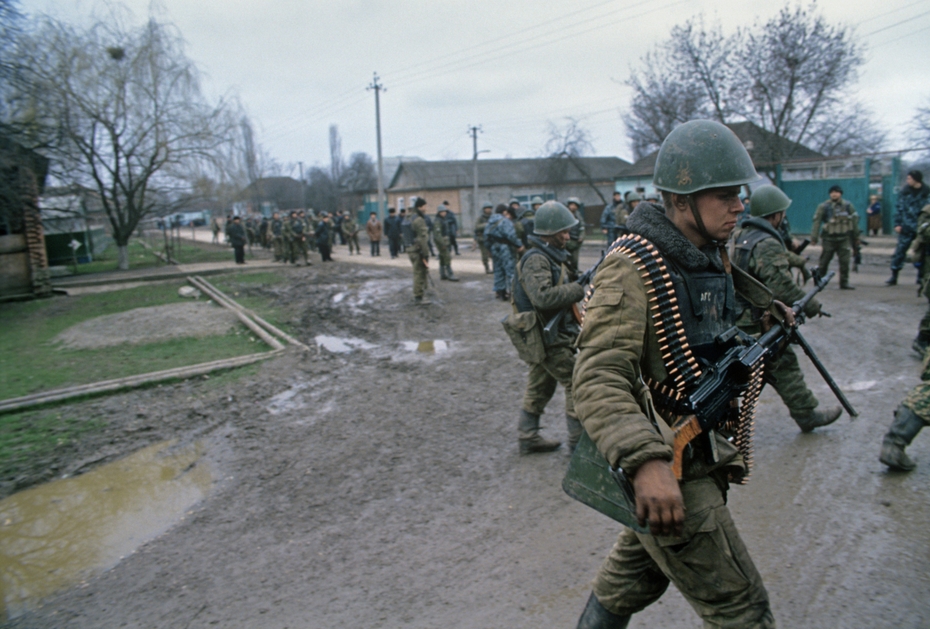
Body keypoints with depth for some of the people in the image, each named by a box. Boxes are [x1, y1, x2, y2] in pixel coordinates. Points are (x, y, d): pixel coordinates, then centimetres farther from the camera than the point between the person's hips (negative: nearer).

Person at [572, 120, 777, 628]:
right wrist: (645, 463, -45)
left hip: (699, 450, 9)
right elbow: (597, 381, -32)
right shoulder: (632, 267, -22)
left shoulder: (711, 256, 7)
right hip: (665, 471, -9)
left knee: (636, 574, 25)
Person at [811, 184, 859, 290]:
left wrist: (856, 235, 14)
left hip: (843, 238, 2)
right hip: (829, 238, -2)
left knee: (844, 261, -2)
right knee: (824, 261, 3)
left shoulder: (848, 206, 5)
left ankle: (844, 282, 6)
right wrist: (814, 237, -13)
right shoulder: (824, 206, -4)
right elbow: (816, 222, -8)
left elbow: (855, 219, 13)